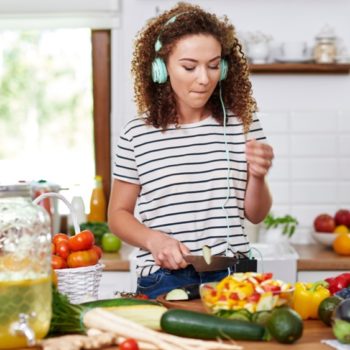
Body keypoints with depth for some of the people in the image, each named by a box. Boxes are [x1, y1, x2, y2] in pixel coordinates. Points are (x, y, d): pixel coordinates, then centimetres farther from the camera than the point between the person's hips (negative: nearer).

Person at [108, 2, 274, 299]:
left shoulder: (243, 123, 1)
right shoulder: (137, 134, -3)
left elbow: (255, 214, 8)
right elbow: (119, 213, 6)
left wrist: (257, 177, -12)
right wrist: (153, 239, -12)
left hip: (232, 277, 1)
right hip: (164, 281, -1)